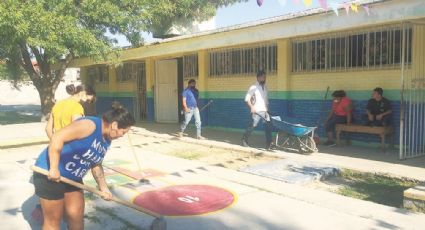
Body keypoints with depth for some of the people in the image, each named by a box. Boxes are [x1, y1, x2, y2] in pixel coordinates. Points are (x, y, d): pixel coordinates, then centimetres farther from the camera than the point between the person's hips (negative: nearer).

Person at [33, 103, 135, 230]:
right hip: (49, 174, -9)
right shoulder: (89, 125, -23)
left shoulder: (106, 141, 6)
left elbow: (96, 165, 17)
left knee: (77, 217, 13)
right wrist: (54, 168, -28)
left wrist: (103, 187, 11)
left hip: (73, 179, 9)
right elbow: (57, 137, -28)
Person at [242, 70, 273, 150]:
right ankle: (244, 140, 21)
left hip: (264, 111, 6)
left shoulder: (265, 87, 14)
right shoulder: (253, 87, -6)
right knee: (252, 126, 1)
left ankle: (268, 144, 0)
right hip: (256, 111, -6)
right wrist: (252, 107, -18)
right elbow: (247, 98, -10)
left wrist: (267, 108, 15)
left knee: (268, 126, -3)